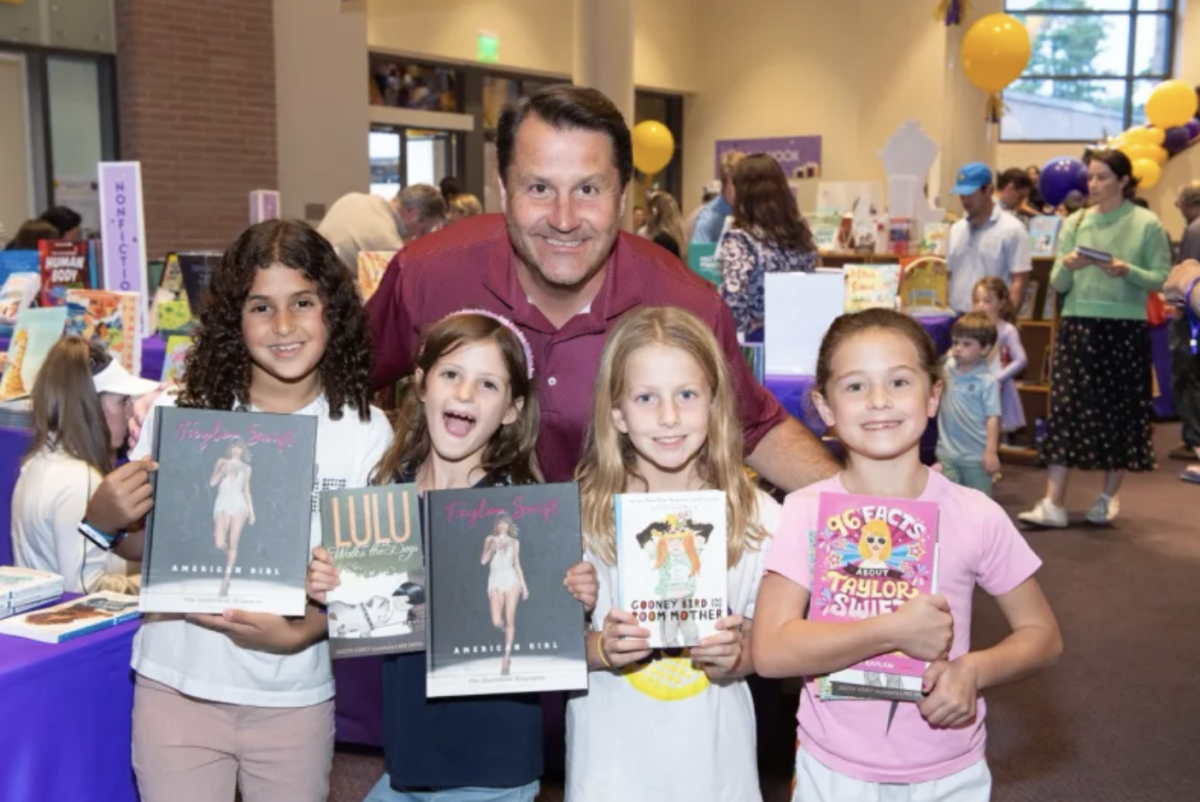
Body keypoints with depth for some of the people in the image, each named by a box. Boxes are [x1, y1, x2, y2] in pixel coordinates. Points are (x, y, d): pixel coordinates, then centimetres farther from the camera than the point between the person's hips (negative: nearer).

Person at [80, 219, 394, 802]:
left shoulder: (365, 432, -7)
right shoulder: (178, 412, -6)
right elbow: (143, 547, 4)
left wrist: (297, 635, -19)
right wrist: (103, 518, -17)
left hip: (294, 698, 0)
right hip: (177, 687, 0)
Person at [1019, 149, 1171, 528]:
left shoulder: (1147, 224, 1)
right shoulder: (1075, 222, 8)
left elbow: (1161, 278, -3)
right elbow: (1058, 285, 7)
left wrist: (1127, 271, -20)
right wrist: (1067, 266, -14)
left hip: (1126, 329, -2)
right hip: (1078, 325, 2)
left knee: (1121, 411, 5)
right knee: (1066, 409, -3)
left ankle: (1108, 497, 20)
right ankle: (1053, 504, -3)